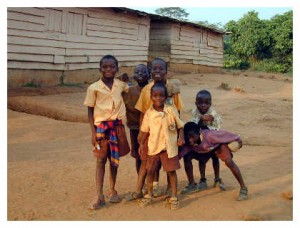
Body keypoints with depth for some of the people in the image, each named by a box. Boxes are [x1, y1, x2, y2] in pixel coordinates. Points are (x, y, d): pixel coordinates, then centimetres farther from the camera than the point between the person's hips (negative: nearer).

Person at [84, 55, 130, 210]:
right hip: (101, 127, -3)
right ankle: (99, 196, 5)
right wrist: (93, 133, -8)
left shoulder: (121, 85, 1)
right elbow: (90, 111, -4)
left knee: (115, 159, 12)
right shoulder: (94, 88, -7)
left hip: (117, 126, 3)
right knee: (101, 160, 0)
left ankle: (112, 191, 28)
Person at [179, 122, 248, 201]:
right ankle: (191, 184, 17)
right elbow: (180, 154, -27)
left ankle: (243, 188, -12)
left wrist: (237, 139, -15)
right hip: (206, 150, 6)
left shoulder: (209, 136, -43)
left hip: (219, 144, -6)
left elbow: (223, 133, -29)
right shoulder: (189, 144, -30)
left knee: (229, 162, -27)